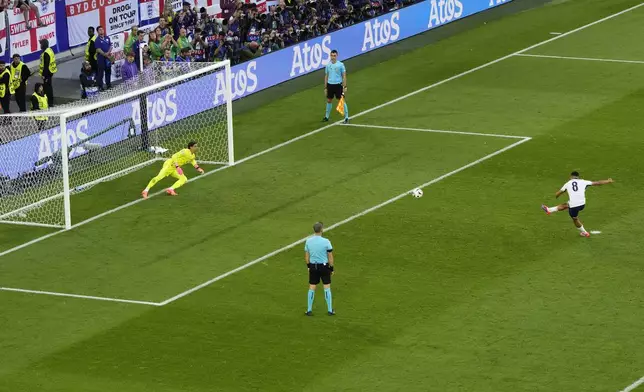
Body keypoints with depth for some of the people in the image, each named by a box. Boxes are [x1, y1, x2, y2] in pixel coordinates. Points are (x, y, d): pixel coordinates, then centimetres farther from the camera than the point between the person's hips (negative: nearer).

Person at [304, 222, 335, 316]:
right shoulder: (326, 242, -15)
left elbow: (306, 257, 5)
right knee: (327, 287, 7)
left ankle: (309, 310, 16)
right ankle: (330, 310, 12)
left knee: (312, 288, 11)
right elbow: (330, 257, -9)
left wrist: (309, 266, 19)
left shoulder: (308, 241, -5)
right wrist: (331, 268, 3)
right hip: (324, 266, -3)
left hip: (313, 266, 3)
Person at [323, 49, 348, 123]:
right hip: (330, 84, 4)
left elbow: (344, 76, -3)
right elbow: (326, 76, 12)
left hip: (338, 85, -4)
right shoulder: (328, 65, 5)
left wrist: (345, 86, -9)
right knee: (329, 101, 12)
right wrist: (325, 87, 11)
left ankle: (346, 117, 1)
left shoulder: (340, 64, -6)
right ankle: (327, 116, 26)